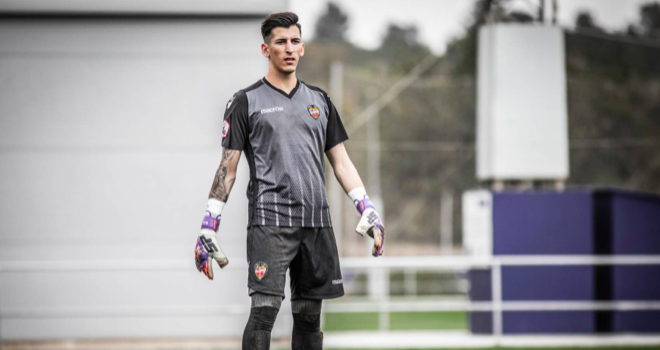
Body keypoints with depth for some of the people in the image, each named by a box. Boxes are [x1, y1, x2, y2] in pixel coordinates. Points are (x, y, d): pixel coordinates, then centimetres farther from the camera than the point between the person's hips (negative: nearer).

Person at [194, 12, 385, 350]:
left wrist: (368, 210, 9)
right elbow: (228, 166, 1)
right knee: (264, 309, -14)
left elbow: (340, 161, 18)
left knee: (309, 315, 7)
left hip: (316, 221, 5)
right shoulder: (246, 102, 3)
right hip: (269, 221, -5)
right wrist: (208, 227, -5)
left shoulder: (319, 100, 16)